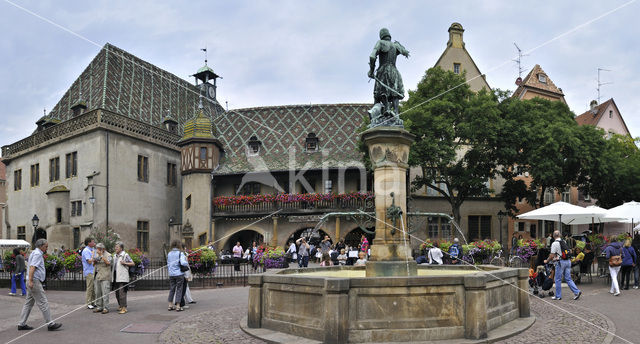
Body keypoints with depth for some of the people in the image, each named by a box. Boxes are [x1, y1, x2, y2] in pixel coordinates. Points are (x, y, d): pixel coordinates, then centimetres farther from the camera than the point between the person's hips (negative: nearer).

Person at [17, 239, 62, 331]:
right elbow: (32, 267, -22)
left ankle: (22, 324, 15)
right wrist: (30, 281, -28)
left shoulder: (35, 253, 20)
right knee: (43, 303, -8)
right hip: (35, 281, -11)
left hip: (32, 282, 11)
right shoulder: (37, 254, -12)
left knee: (29, 303, 13)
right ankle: (50, 324, -6)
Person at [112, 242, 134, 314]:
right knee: (117, 292, 13)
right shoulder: (115, 255, 15)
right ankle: (120, 305, 28)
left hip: (122, 277, -7)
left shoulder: (125, 255, -6)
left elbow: (133, 263, -5)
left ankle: (124, 308, -9)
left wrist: (125, 263, -16)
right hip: (116, 276, 7)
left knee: (122, 292, -11)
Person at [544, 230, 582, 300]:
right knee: (568, 279, 11)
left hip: (561, 262, -7)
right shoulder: (564, 242, 12)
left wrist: (547, 261, 6)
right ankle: (577, 292, 0)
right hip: (568, 261, 7)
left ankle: (558, 296, 10)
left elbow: (552, 256, -10)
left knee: (558, 279, 4)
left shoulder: (554, 243, -11)